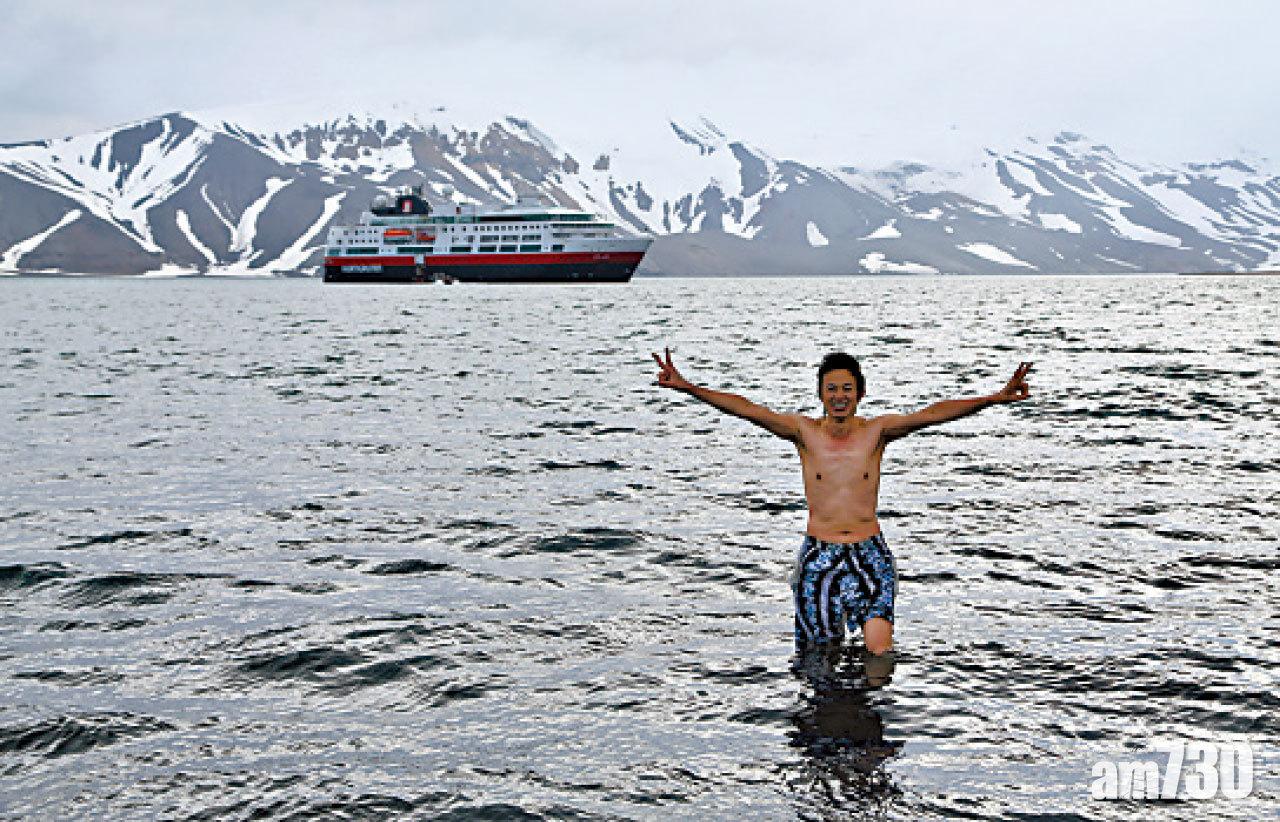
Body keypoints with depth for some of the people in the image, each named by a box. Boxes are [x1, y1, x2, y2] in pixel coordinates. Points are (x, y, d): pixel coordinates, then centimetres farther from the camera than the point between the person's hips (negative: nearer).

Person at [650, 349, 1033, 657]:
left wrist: (996, 399, -21)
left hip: (870, 552, 0)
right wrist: (686, 387, -22)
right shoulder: (804, 432, -2)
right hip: (819, 555, 0)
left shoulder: (876, 432, 0)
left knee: (879, 649, -10)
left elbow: (932, 414, -11)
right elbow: (745, 409, -12)